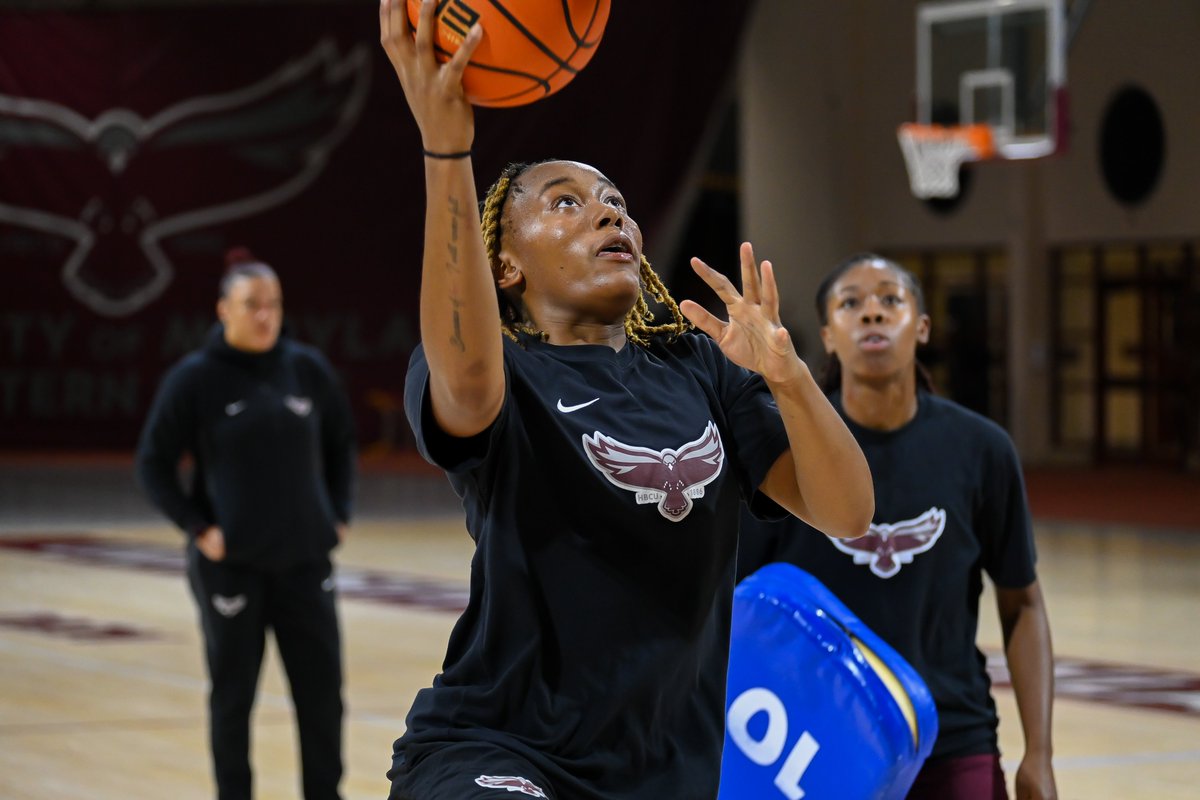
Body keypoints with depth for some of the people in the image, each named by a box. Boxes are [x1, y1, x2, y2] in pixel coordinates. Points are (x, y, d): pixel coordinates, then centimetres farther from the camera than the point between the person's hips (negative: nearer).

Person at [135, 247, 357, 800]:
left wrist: (339, 516, 7)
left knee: (322, 687, 5)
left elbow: (341, 444, 16)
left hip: (305, 560, 3)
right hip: (230, 563, -3)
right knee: (233, 693, 6)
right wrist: (198, 529, -10)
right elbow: (153, 465, -3)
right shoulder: (194, 379, -7)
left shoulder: (308, 369, 2)